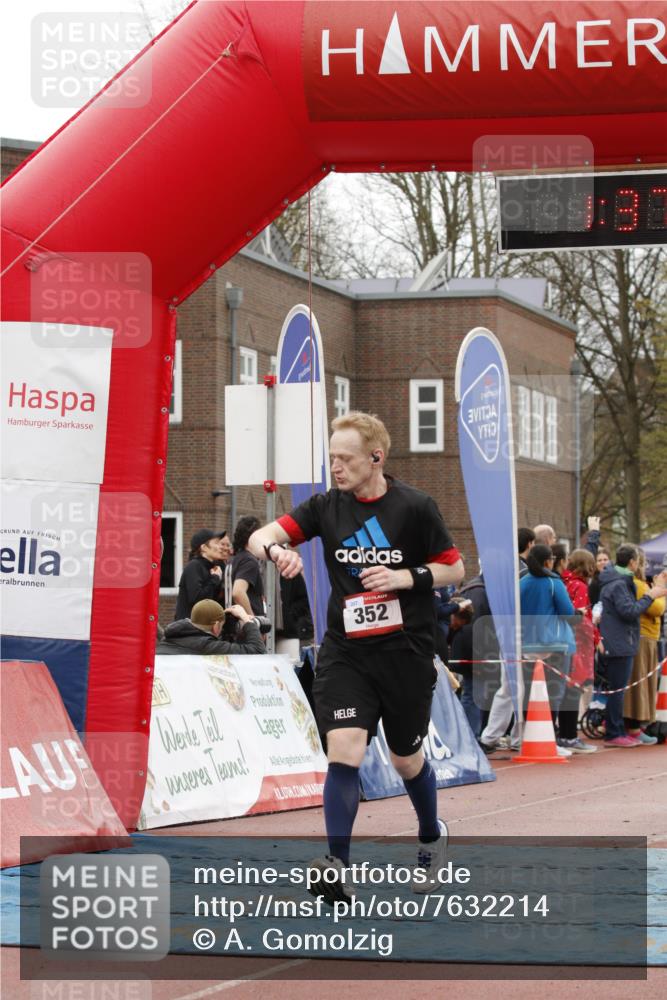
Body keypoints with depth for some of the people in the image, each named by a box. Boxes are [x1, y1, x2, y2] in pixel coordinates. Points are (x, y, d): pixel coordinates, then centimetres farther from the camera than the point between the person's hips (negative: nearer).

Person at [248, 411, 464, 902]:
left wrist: (406, 576, -16)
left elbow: (455, 568, 0)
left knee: (407, 759, 13)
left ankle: (432, 837, 43)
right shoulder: (327, 506, 0)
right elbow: (260, 536, -7)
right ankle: (337, 869, -18)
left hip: (406, 653, -1)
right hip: (345, 652, 1)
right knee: (344, 750, -17)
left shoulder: (415, 507, -7)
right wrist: (275, 549, -30)